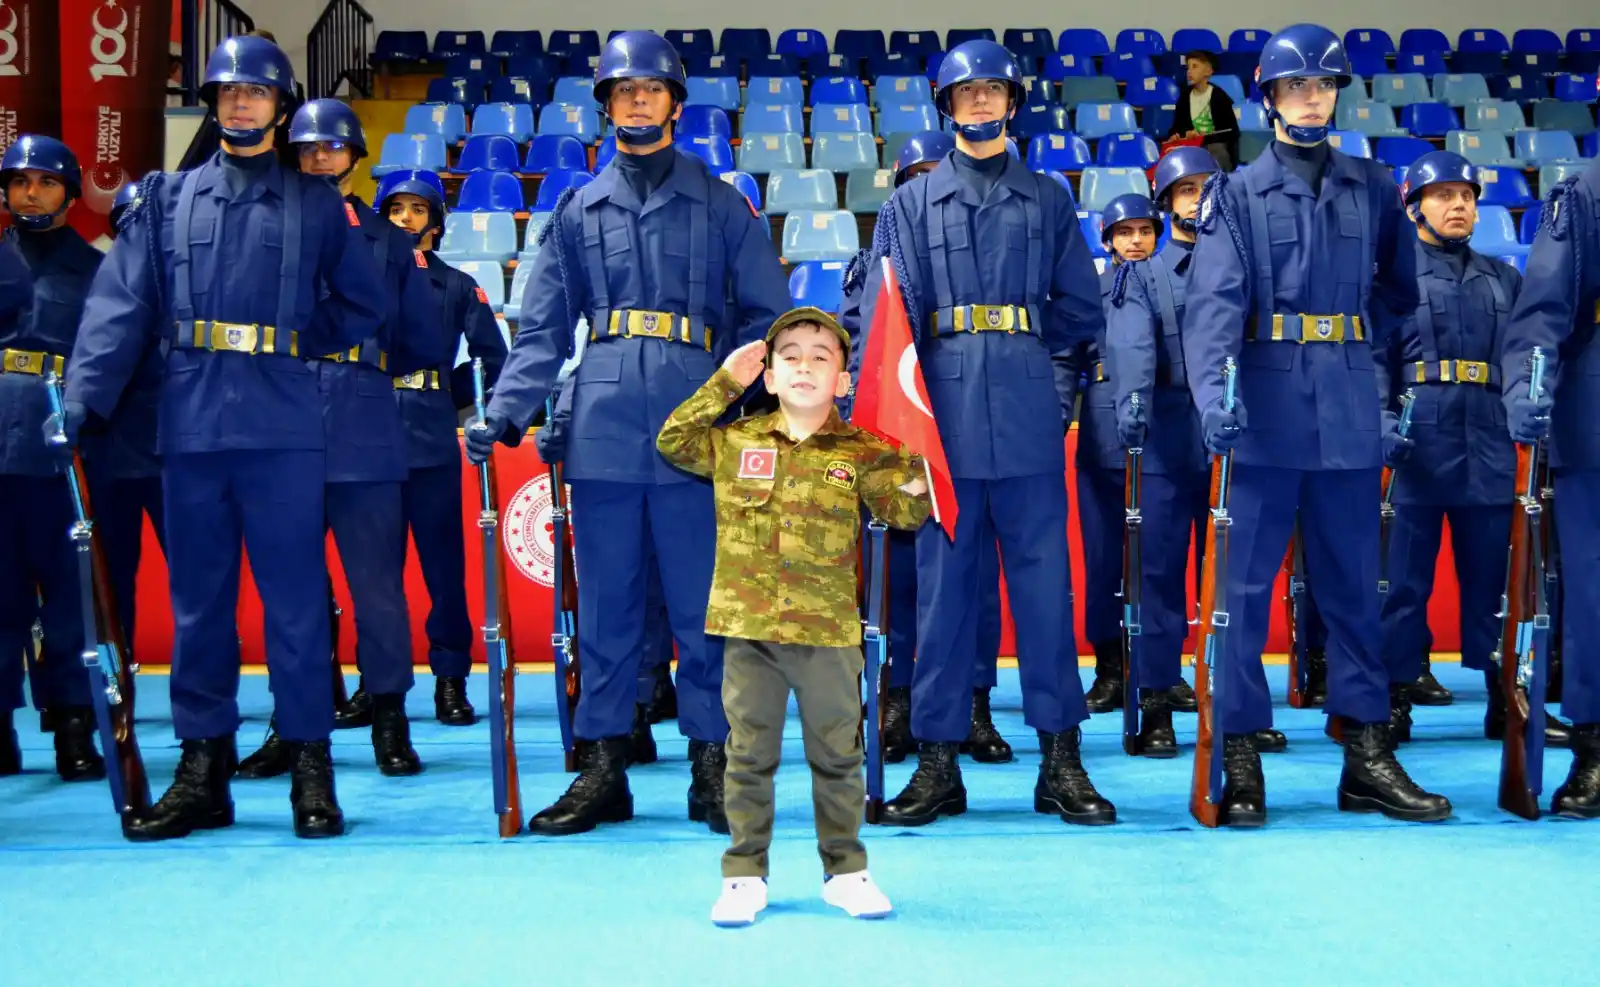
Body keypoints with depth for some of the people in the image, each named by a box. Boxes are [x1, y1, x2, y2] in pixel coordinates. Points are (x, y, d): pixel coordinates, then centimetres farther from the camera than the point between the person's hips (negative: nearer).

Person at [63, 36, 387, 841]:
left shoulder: (316, 205, 9)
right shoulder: (168, 199, 12)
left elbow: (365, 304, 11)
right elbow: (120, 306, 3)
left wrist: (298, 340, 1)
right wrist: (83, 397, -6)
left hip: (284, 430, -2)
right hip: (192, 424, 2)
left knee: (296, 595, -1)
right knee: (197, 598, 7)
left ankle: (310, 766, 6)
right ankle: (203, 768, 14)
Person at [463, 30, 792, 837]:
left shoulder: (724, 208, 10)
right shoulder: (577, 212, 15)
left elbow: (764, 319, 6)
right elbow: (543, 332, 11)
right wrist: (505, 413, -1)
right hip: (603, 430, 2)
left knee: (702, 603, 0)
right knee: (605, 603, 5)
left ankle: (711, 766, 9)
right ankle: (603, 766, 12)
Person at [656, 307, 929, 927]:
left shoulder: (860, 452, 1)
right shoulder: (735, 442, 7)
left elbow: (908, 512, -2)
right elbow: (672, 441, 12)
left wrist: (907, 451, -17)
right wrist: (725, 383, 9)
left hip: (830, 630, -1)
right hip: (749, 627, 1)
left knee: (837, 757, 10)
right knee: (749, 755, 7)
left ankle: (845, 870, 23)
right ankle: (744, 875, 17)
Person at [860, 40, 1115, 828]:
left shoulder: (1049, 199, 13)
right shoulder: (911, 203, 10)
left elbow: (1079, 310, 12)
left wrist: (1054, 383, 3)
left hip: (1028, 414, 0)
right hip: (942, 414, 0)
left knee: (1043, 580, 1)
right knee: (942, 584, 2)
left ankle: (1060, 759, 7)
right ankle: (938, 759, 8)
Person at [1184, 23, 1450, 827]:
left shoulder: (1373, 190, 12)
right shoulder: (1238, 195, 3)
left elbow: (1396, 296, 16)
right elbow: (1215, 300, -10)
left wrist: (1390, 395, 10)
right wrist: (1214, 387, -25)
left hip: (1351, 420, 3)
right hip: (1266, 416, -3)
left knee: (1352, 585, 9)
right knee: (1246, 586, -1)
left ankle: (1366, 753, 16)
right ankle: (1239, 754, 6)